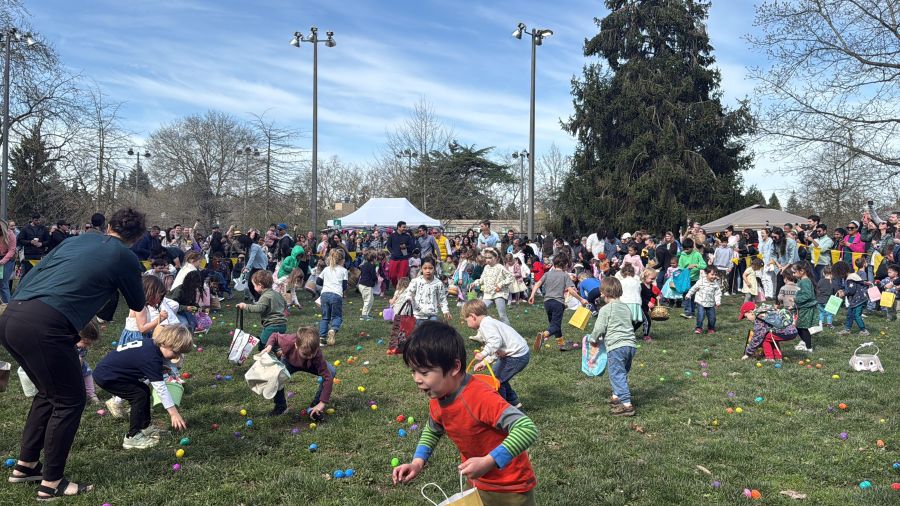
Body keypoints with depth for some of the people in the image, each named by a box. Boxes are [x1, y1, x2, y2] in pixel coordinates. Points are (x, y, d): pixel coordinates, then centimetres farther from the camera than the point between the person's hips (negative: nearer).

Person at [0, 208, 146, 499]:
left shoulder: (77, 240, 22)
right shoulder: (125, 258, 5)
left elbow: (30, 276, 21)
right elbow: (137, 305, 21)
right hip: (44, 327, -7)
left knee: (49, 393, 26)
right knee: (70, 400, 10)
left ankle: (25, 464, 36)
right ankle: (52, 483, 17)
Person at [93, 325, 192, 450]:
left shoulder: (151, 344, -2)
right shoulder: (152, 358, -28)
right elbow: (160, 387, -27)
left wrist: (159, 369, 0)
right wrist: (174, 413, -25)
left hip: (108, 369, 10)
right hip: (106, 377, -10)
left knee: (144, 390, 13)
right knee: (140, 395, -12)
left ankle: (144, 427, 24)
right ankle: (132, 437, -6)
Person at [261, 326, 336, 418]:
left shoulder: (317, 354, -43)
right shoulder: (288, 342, -42)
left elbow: (327, 378, -41)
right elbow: (275, 336, -18)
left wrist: (322, 403, -43)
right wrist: (269, 346, -39)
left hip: (310, 365, 0)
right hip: (290, 362, 1)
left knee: (331, 372, -28)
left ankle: (315, 405, -10)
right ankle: (280, 406, -2)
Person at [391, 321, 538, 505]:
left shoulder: (480, 398, -33)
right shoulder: (437, 399, -9)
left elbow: (527, 429, -38)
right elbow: (432, 430, 12)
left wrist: (487, 462, -39)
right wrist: (417, 462, -4)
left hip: (511, 488, -6)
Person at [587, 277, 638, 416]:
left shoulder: (605, 309, -5)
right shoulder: (626, 308, 17)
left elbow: (599, 328, -6)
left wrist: (593, 342, 14)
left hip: (616, 346, -8)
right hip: (631, 344, 8)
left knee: (617, 375, -7)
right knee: (622, 373, 21)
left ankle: (627, 404, -15)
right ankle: (616, 396, 32)